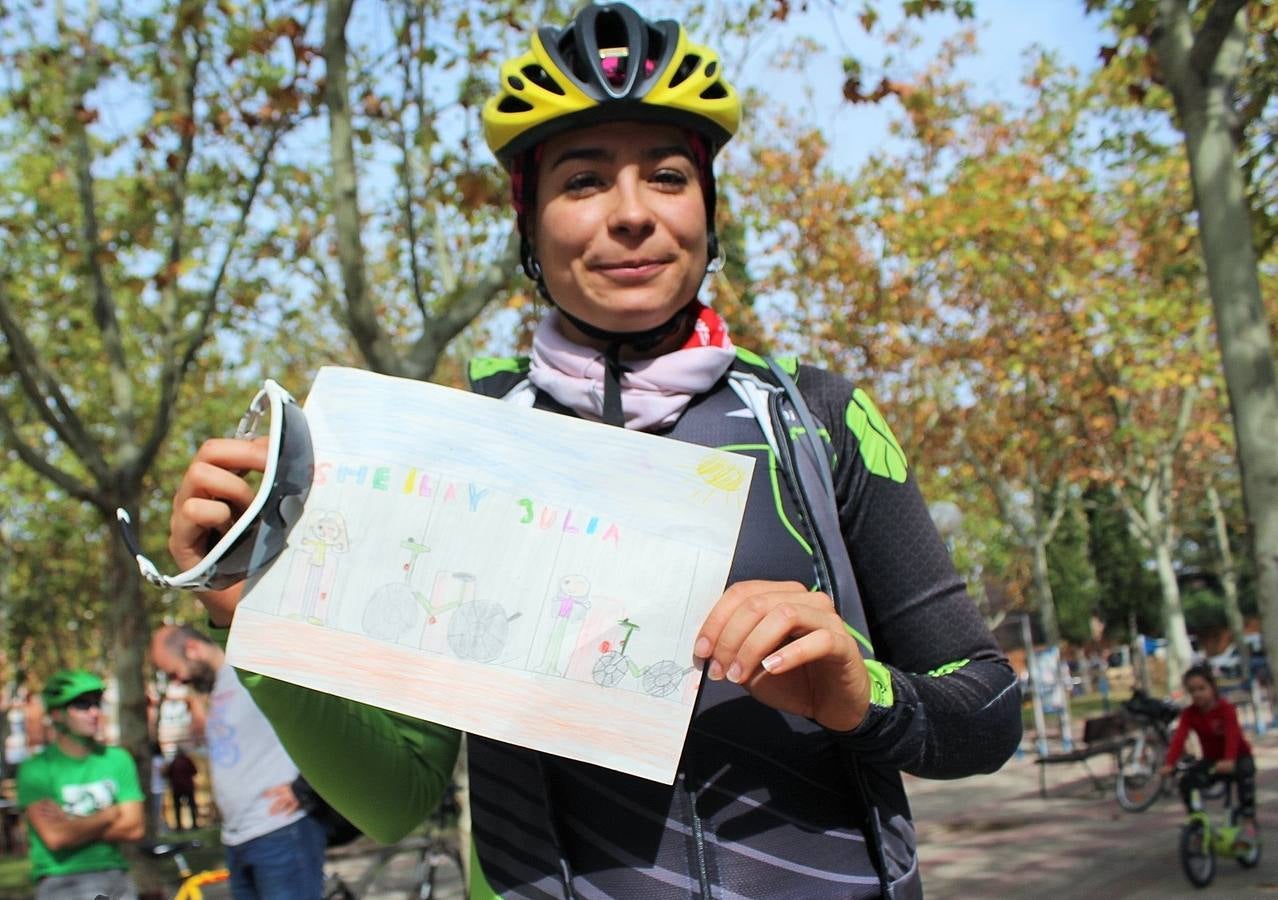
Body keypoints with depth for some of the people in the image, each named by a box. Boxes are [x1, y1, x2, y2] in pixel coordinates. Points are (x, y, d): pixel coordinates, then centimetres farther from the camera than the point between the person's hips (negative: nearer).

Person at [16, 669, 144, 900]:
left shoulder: (118, 759, 8)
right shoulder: (36, 768, -4)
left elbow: (134, 828, 0)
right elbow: (55, 837, -16)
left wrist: (75, 827, -9)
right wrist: (110, 814, -4)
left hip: (114, 877, 4)